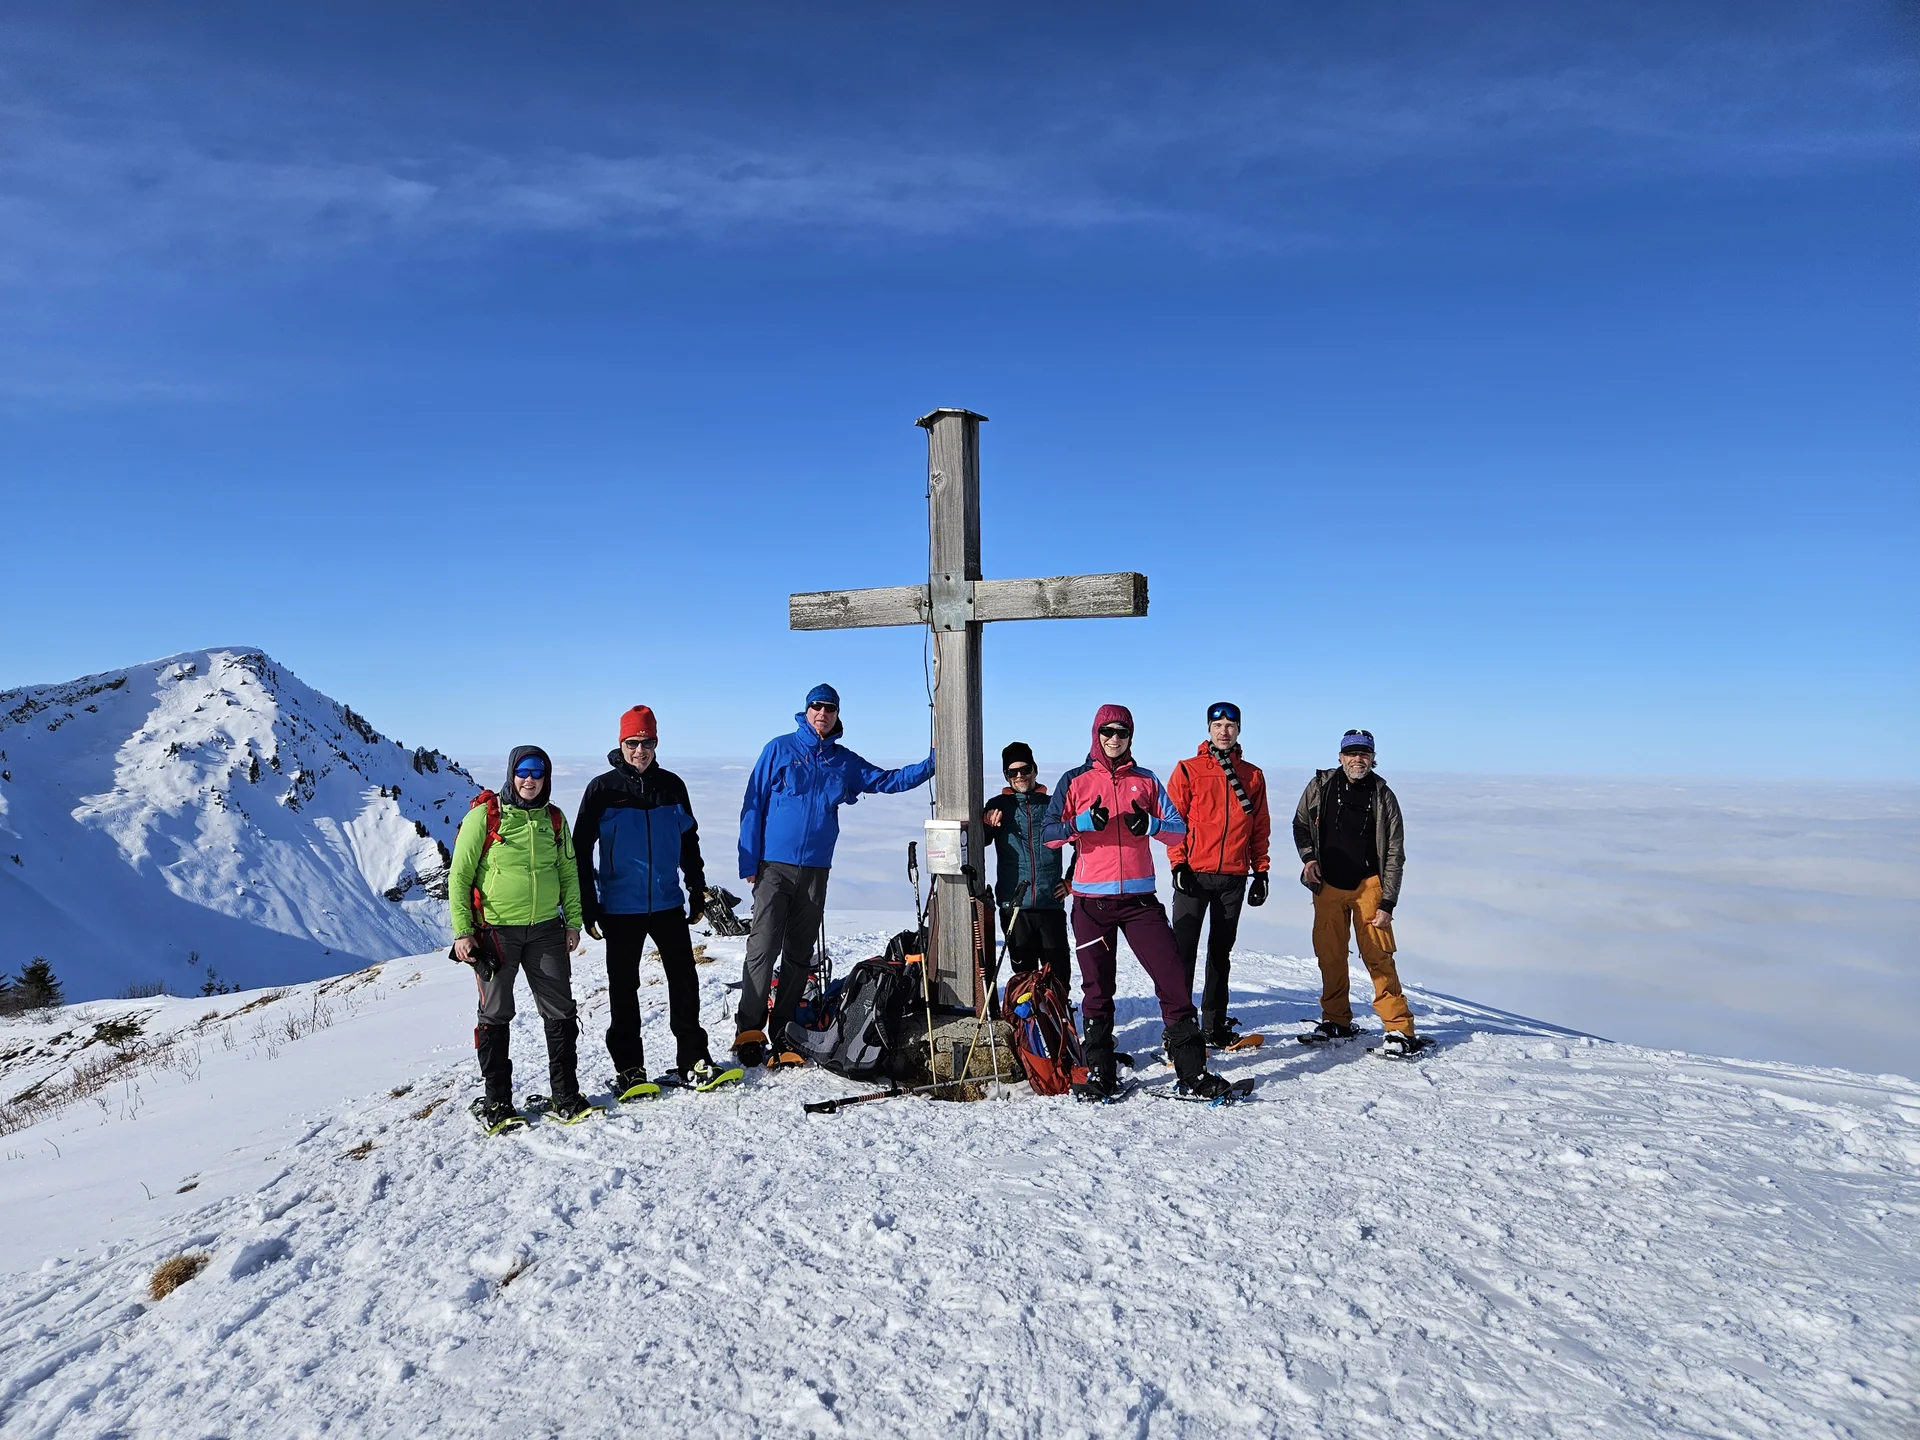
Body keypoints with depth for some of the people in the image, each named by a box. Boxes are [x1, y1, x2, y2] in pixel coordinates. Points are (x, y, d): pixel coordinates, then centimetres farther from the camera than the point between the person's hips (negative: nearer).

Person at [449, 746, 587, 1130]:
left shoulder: (554, 819, 6)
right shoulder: (484, 816, -7)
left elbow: (568, 872, 13)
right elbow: (459, 875, -5)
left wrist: (573, 921, 8)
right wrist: (462, 931, -9)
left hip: (546, 929, 3)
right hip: (495, 932, -3)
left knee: (561, 1013, 4)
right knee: (495, 1016, 7)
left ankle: (566, 1097, 16)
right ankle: (497, 1101, 21)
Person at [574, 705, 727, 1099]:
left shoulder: (672, 785, 4)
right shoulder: (603, 789, -4)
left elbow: (689, 840, 14)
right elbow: (581, 849, -1)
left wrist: (697, 888, 12)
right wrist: (588, 906, -4)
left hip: (668, 903, 2)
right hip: (621, 907, -2)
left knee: (685, 980, 4)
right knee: (623, 987, 7)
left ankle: (693, 1059, 15)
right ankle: (628, 1069, 17)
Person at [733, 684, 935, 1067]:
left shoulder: (844, 762, 12)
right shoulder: (780, 748, 1)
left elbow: (888, 780, 17)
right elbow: (753, 804, -1)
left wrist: (932, 763, 5)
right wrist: (749, 861, -6)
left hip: (815, 870, 4)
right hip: (774, 866, -4)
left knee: (799, 954, 7)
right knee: (763, 948, -10)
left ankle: (783, 1034, 14)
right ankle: (749, 1030, -1)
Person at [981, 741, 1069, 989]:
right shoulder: (998, 806, 8)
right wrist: (986, 824, -15)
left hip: (1051, 904, 0)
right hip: (1014, 905, 0)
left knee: (1058, 973, 2)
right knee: (1024, 972, 6)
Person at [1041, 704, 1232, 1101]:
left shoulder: (1147, 781, 12)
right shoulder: (1075, 781, 7)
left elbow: (1178, 829, 7)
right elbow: (1049, 834, 0)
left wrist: (1149, 825, -13)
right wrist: (1084, 822, -17)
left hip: (1139, 898, 1)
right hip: (1092, 900, -1)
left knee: (1173, 979, -5)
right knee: (1096, 989, 5)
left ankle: (1193, 1072, 3)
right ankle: (1100, 1074, 16)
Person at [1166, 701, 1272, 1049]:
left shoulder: (1252, 775, 11)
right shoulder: (1188, 770, 2)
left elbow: (1260, 828, 13)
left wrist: (1261, 871, 8)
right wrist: (1178, 863, -11)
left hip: (1234, 877, 3)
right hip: (1194, 874, -3)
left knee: (1221, 953, 11)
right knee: (1184, 951, -4)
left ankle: (1214, 1024, 19)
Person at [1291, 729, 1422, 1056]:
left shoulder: (1383, 796, -5)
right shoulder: (1320, 786, -1)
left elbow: (1395, 854, -4)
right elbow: (1300, 824, 15)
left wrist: (1387, 903, -9)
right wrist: (1308, 856, -3)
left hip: (1368, 885, -2)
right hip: (1327, 885, 2)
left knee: (1378, 957, -8)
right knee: (1330, 957, 8)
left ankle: (1400, 1029, 0)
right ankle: (1336, 1021, 23)